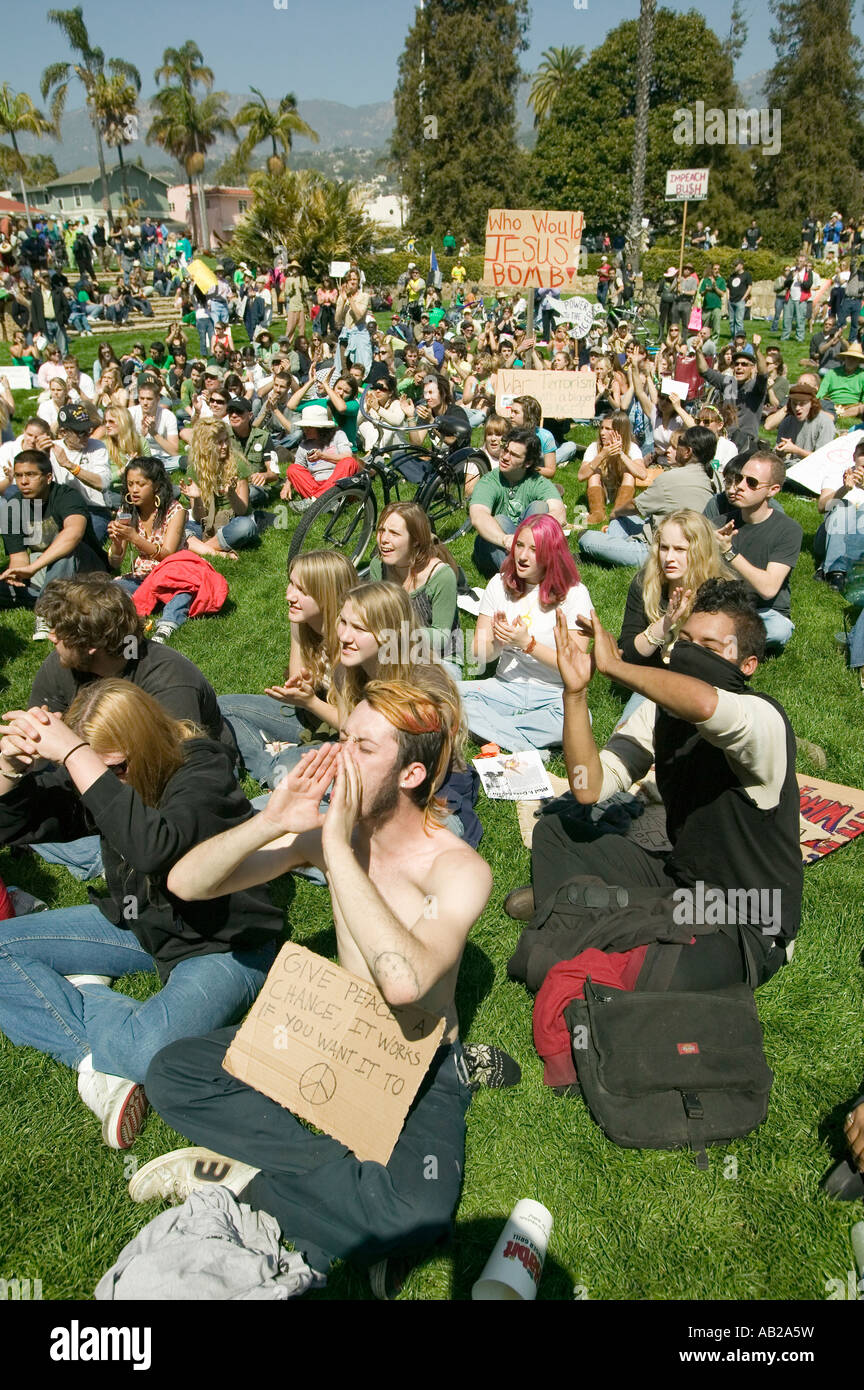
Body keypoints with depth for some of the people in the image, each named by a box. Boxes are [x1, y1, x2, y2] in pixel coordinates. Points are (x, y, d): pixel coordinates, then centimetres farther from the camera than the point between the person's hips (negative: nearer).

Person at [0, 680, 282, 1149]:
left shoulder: (203, 768, -24)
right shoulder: (102, 776, -5)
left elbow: (154, 848, -45)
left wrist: (76, 756, -41)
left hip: (221, 944, -7)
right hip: (139, 928, 8)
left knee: (148, 1050, -35)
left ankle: (80, 999, -1)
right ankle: (100, 1063, -13)